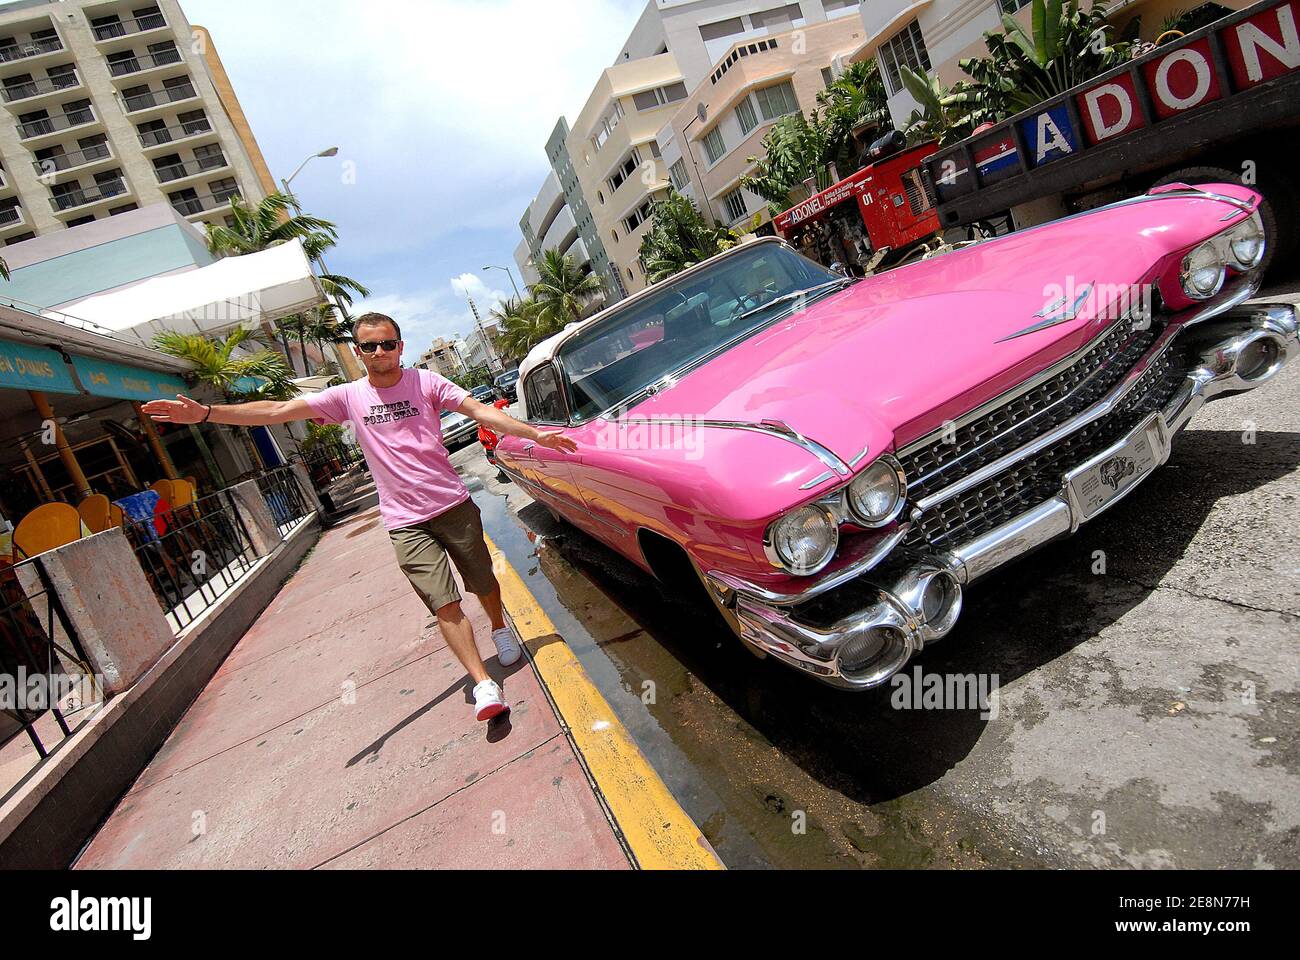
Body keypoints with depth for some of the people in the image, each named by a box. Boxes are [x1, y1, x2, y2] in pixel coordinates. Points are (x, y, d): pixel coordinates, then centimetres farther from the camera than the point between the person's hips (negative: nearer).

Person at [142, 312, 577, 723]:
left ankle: (500, 630, 43)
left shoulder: (425, 382, -2)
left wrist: (534, 433, -18)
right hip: (405, 522, 0)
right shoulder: (349, 397, 3)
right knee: (445, 604, -6)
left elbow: (482, 411, -9)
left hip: (454, 504, 0)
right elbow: (278, 410, 0)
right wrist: (206, 413, -9)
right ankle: (484, 685, -2)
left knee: (483, 583, 13)